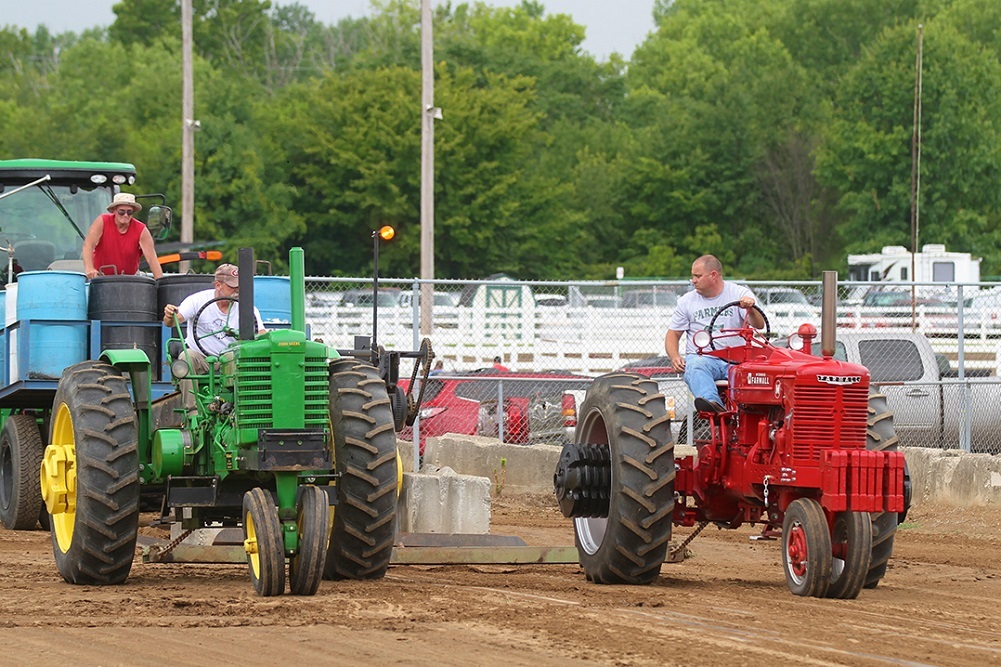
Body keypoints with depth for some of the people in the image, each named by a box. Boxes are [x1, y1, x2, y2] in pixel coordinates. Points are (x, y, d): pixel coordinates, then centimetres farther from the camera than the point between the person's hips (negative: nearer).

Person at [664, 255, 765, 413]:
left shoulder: (740, 293, 8)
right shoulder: (687, 301, 15)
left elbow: (758, 325, -4)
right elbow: (673, 335, 17)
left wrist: (750, 310, -27)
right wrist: (675, 357, -4)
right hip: (701, 357, 0)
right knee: (695, 367, -37)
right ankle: (712, 403, -62)